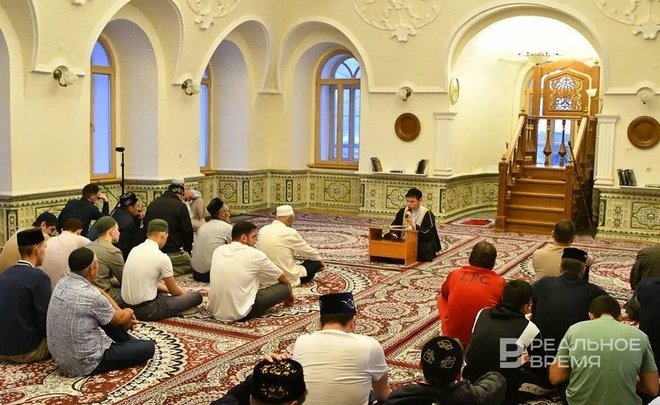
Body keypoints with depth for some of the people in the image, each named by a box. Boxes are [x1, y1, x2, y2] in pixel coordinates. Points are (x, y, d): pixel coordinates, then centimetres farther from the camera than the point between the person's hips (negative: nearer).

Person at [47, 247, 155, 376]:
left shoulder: (62, 283, -3)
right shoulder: (90, 296, -26)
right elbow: (118, 319, -6)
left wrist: (123, 315, 13)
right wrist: (129, 312, 16)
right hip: (86, 365, -8)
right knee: (148, 347, -3)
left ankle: (128, 343, 37)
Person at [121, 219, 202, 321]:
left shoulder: (135, 250, 5)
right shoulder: (162, 257, -16)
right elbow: (174, 291, -1)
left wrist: (166, 288, 28)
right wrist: (185, 293, 21)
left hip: (129, 306, 8)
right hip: (147, 311, -8)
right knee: (196, 296, -2)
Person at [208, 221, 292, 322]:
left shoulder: (218, 250, 6)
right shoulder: (254, 254, -8)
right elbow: (282, 278, 7)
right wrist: (289, 293, 28)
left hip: (214, 311, 6)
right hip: (240, 313, -6)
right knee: (284, 288, 3)